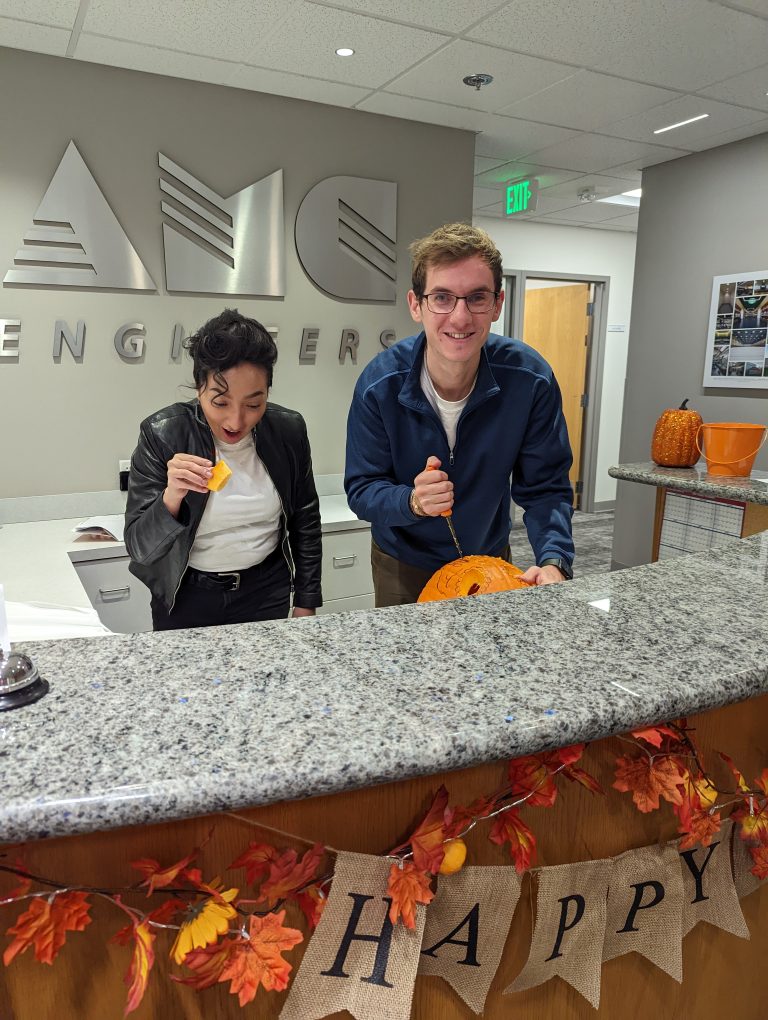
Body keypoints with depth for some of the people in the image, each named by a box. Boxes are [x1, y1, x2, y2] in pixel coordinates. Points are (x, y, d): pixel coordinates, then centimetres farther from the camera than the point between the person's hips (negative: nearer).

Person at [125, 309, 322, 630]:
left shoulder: (288, 430, -10)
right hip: (186, 600, -1)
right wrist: (171, 498, -34)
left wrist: (306, 604, 5)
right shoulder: (161, 435, -18)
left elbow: (306, 521, 3)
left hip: (267, 593, 2)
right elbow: (139, 548, -16)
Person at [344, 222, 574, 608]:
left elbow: (545, 488, -15)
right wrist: (412, 501, -38)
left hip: (490, 558, 2)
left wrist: (554, 561, -33)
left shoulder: (532, 380, -21)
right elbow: (361, 489, -17)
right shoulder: (379, 385, -23)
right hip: (402, 565, -1)